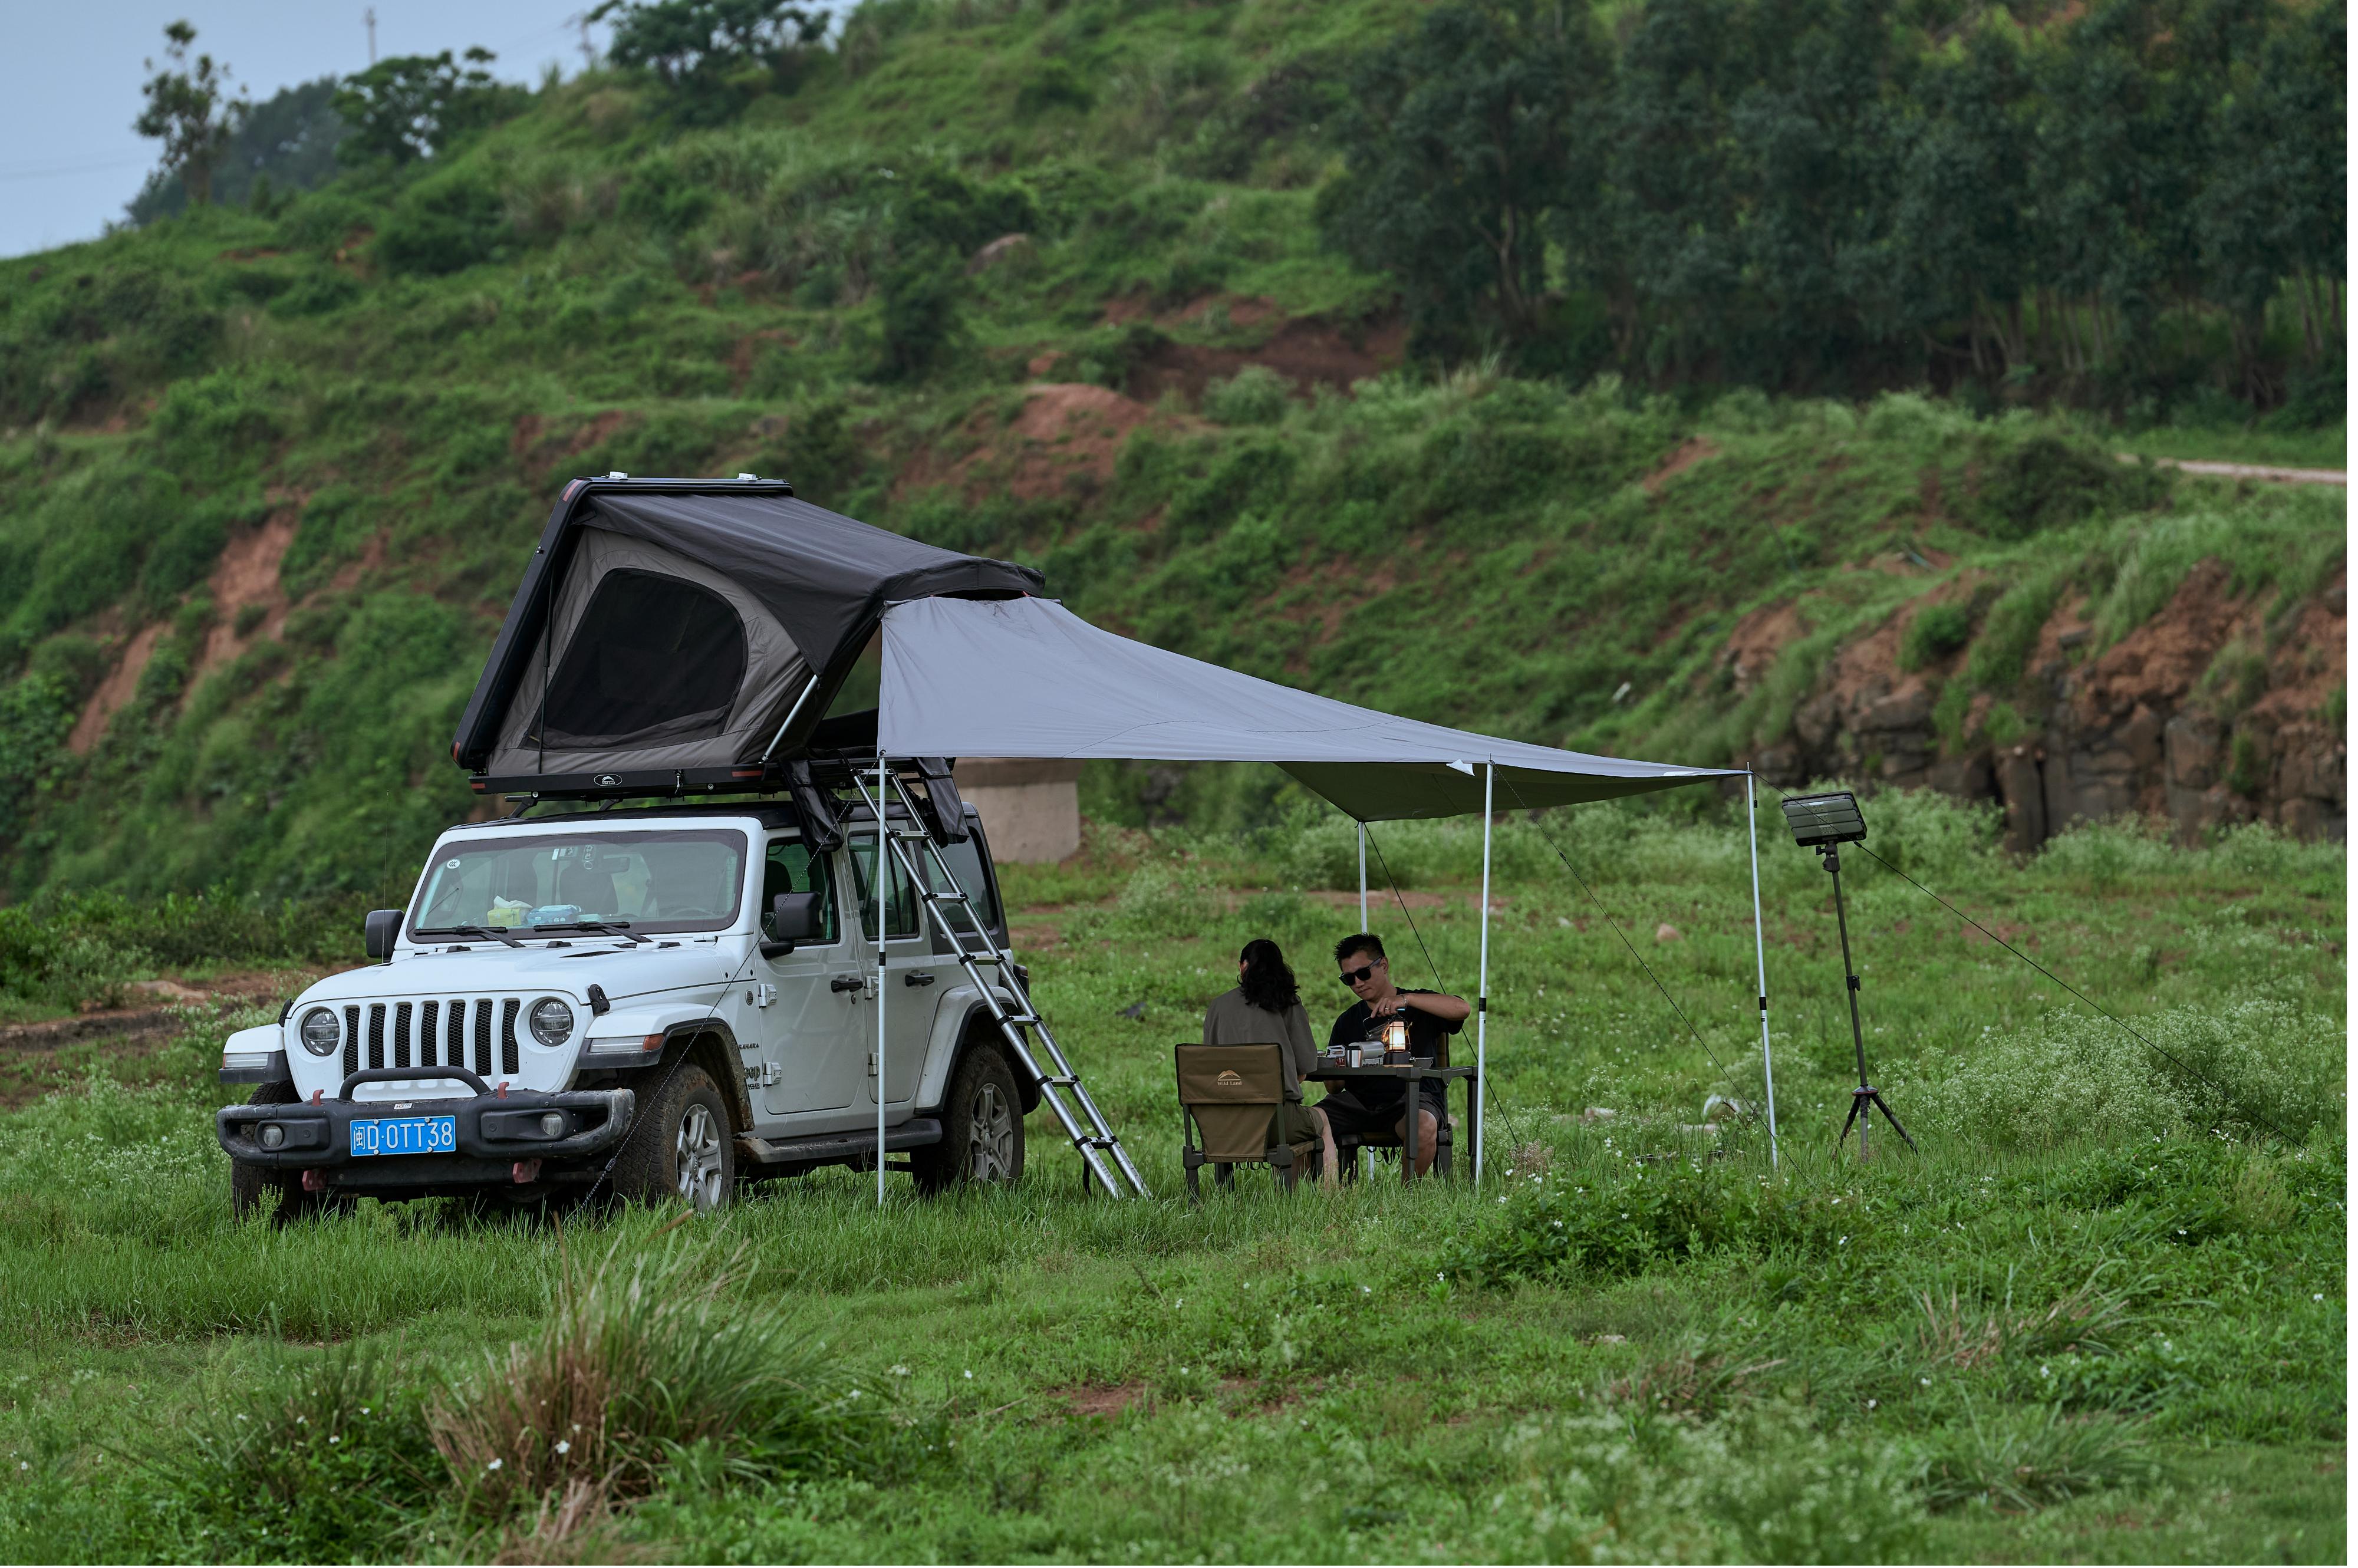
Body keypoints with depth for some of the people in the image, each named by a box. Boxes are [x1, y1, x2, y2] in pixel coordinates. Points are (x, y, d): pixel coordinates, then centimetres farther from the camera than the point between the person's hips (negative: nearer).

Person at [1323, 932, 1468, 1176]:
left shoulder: (1420, 1006, 11)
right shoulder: (1348, 1021, 21)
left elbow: (1462, 1009, -11)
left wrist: (1406, 1000, -19)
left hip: (1413, 1095, -3)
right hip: (1359, 1099, 3)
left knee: (1423, 1127, -38)